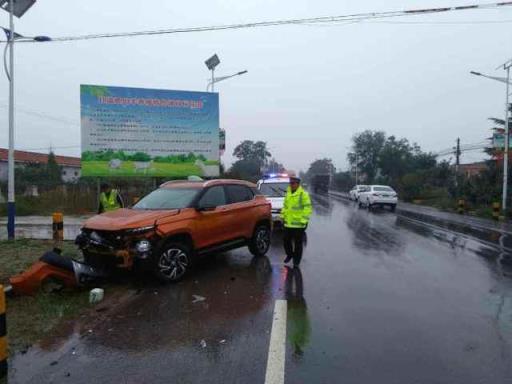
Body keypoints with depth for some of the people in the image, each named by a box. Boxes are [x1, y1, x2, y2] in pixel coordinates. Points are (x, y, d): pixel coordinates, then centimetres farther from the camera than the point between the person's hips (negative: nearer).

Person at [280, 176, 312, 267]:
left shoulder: (303, 194, -10)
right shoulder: (288, 193, 12)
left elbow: (307, 209, -12)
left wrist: (304, 221, -16)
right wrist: (283, 216, 16)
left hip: (298, 224, -6)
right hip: (288, 223, 6)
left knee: (298, 243, 4)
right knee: (286, 240, 14)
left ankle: (296, 260, 17)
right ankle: (289, 254, 37)